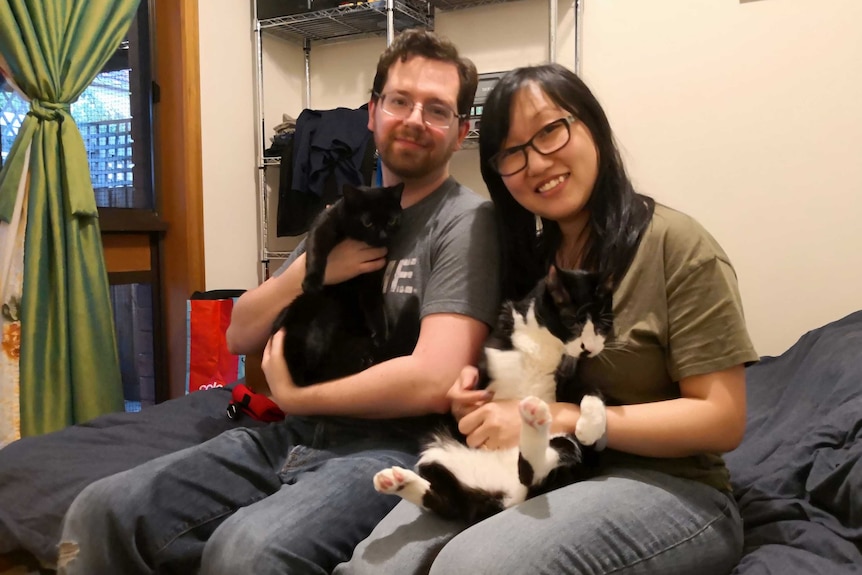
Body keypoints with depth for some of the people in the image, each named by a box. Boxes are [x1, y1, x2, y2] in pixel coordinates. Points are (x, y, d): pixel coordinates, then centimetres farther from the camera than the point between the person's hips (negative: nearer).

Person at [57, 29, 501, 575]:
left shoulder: (467, 222, -7)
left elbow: (433, 380, -21)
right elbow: (241, 336, 12)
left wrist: (292, 396, -8)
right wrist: (310, 270, -7)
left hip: (392, 450, -6)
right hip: (292, 437, 6)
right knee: (100, 513, -8)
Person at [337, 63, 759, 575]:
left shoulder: (676, 245, -9)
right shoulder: (527, 256, 11)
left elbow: (722, 419, -13)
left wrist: (561, 418, -20)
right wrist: (480, 388, -3)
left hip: (666, 487, -4)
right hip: (538, 473, 5)